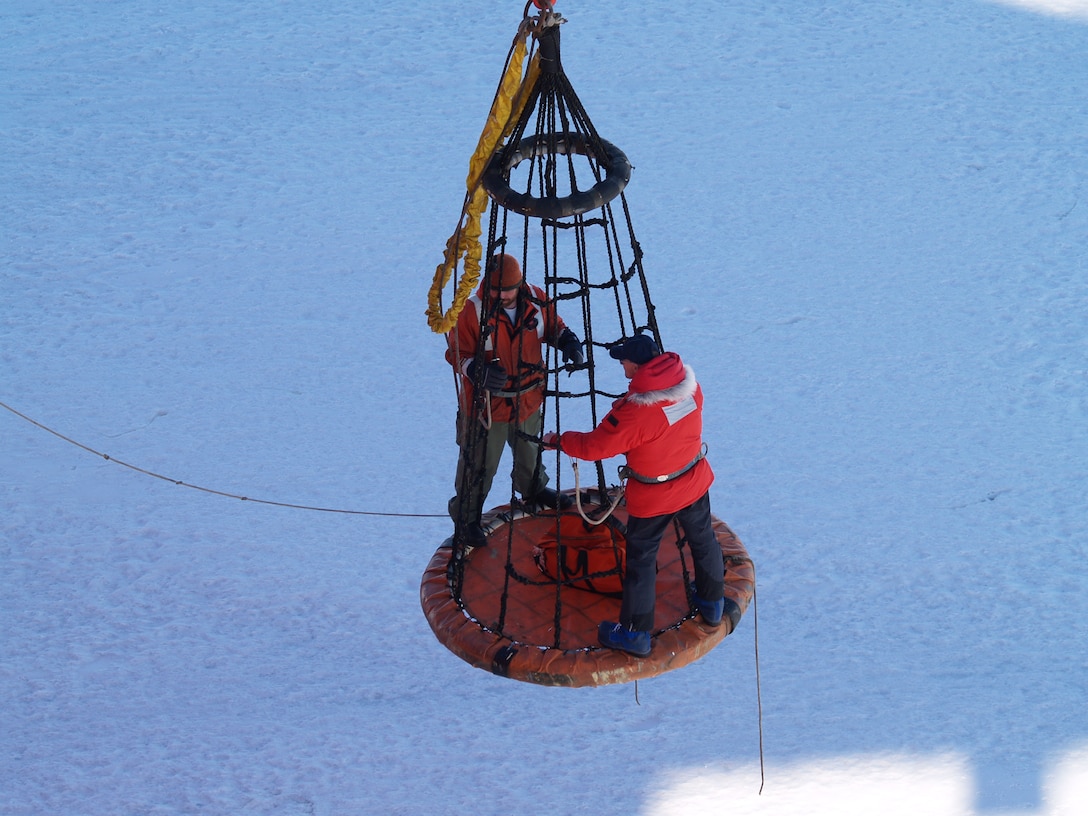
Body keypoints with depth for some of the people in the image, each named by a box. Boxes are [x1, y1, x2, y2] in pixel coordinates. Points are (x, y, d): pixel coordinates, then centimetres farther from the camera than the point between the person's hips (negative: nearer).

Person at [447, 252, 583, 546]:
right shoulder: (473, 311, -23)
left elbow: (553, 326, 8)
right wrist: (478, 370, -37)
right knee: (479, 465, 4)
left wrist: (568, 341, -13)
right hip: (486, 404, -5)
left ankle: (534, 490, 56)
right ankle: (466, 518, 21)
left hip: (529, 399, 5)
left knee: (530, 451, 29)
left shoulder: (536, 301, -10)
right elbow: (457, 354, -17)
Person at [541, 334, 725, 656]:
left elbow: (593, 446, -21)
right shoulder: (688, 383, -13)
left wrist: (557, 441, -5)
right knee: (703, 540, 26)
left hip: (653, 497, -6)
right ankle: (713, 604, 46)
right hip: (695, 481, 6)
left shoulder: (635, 411, -31)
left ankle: (635, 633, 19)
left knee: (641, 560, 9)